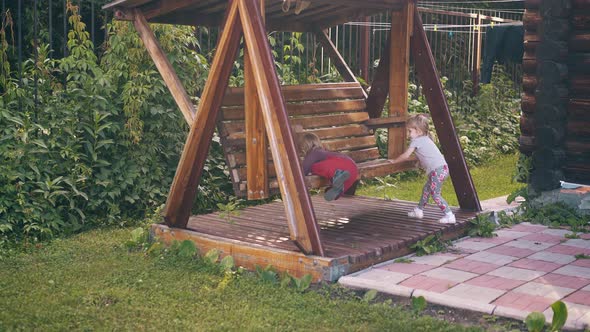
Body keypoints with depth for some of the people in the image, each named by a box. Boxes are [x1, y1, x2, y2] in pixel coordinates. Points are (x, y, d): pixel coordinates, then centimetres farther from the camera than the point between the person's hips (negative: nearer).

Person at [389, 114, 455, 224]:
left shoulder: (416, 141, -7)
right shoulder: (425, 139, 20)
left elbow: (406, 156, -7)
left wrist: (394, 161, 4)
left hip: (438, 170, -10)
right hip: (442, 168, 10)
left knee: (435, 194, -7)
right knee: (426, 189, 20)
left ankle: (449, 215, -11)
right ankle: (419, 210, 31)